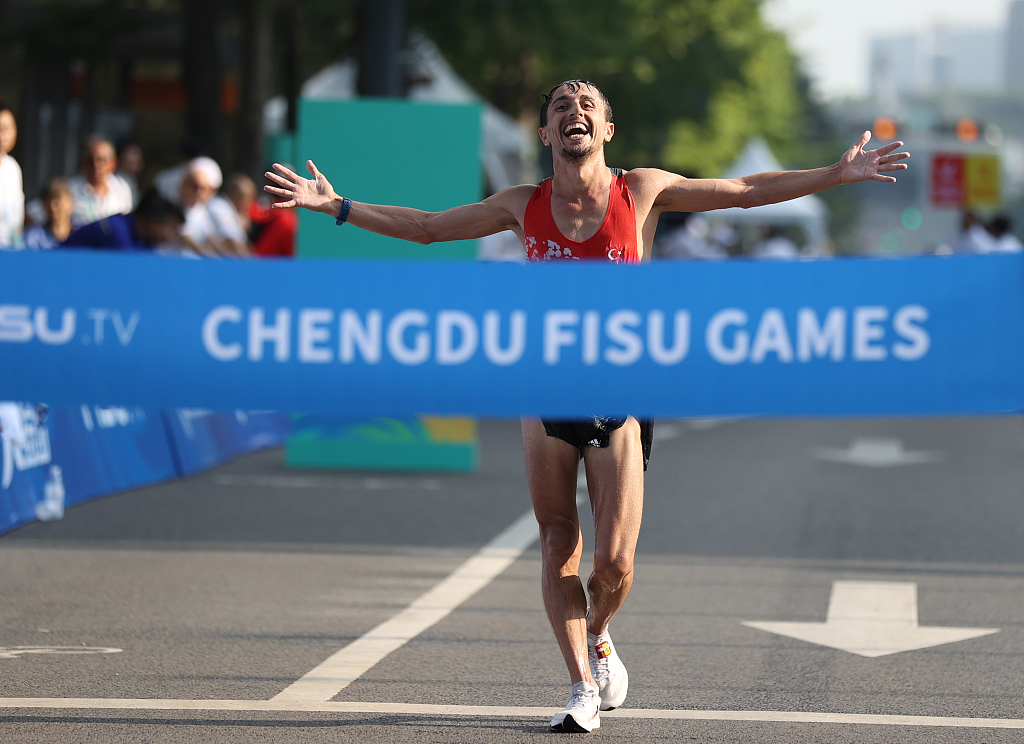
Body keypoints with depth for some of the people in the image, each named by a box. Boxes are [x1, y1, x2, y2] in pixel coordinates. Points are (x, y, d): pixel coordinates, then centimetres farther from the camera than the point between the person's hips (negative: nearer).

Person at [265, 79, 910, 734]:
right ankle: (583, 687, 8)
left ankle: (598, 638, 27)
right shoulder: (523, 206, 5)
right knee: (558, 549, -1)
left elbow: (744, 191, 9)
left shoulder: (642, 192, 2)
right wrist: (336, 206, 11)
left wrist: (836, 175, 5)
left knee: (614, 563, -5)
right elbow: (424, 227, 15)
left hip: (619, 403, -1)